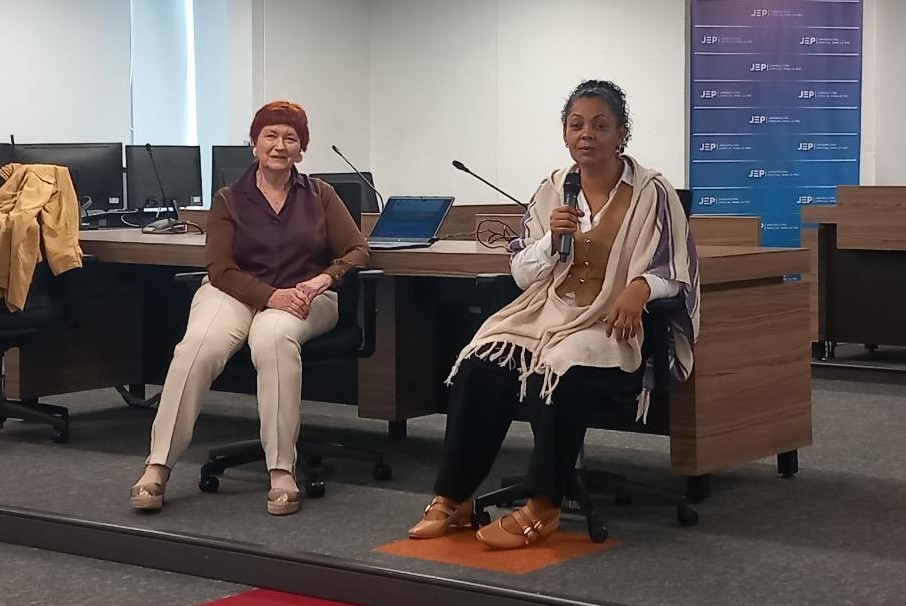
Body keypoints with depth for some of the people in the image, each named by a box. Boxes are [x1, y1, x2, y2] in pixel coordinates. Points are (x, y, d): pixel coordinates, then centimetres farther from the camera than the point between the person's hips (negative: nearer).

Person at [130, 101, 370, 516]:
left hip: (302, 297, -1)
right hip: (236, 293, 1)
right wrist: (271, 296, -17)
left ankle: (282, 473, -38)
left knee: (273, 337, -38)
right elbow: (221, 268, 0)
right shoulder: (229, 200, 10)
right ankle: (157, 467, -31)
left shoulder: (320, 196, 12)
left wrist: (325, 278, -16)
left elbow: (357, 251, 6)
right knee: (199, 345, -33)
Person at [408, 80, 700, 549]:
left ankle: (543, 508, -24)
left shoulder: (651, 192, -1)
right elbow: (521, 274, 11)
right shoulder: (551, 191, 11)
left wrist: (641, 287, -25)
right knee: (479, 366, -23)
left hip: (613, 325, -4)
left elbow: (677, 272, -3)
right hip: (547, 313, 4)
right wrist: (552, 238, -9)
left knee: (563, 372, -35)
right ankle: (452, 497, -14)